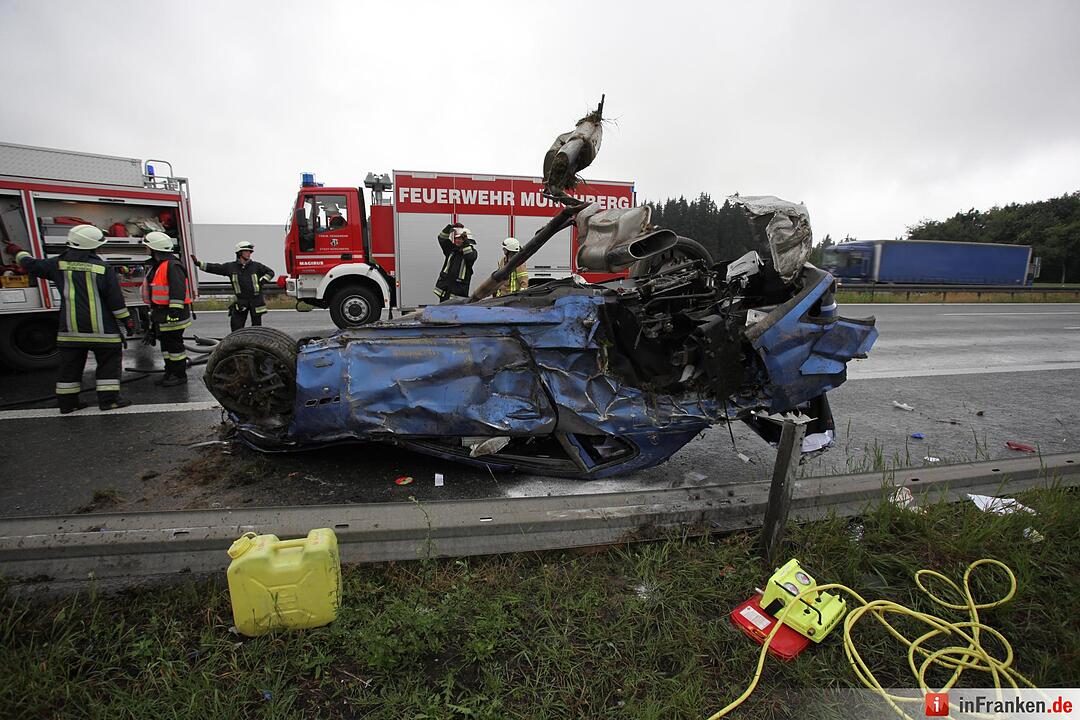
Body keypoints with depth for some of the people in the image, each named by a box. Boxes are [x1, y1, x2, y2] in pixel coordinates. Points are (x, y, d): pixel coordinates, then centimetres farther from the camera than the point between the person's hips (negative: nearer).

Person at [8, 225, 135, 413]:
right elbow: (116, 300, -9)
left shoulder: (58, 264, 3)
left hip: (70, 328, 5)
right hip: (100, 328, -4)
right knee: (109, 361, 4)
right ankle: (108, 399, 2)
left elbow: (31, 264, 20)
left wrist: (19, 252, 41)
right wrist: (127, 320, -1)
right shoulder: (103, 268, -9)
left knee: (70, 364, 13)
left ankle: (67, 402, 19)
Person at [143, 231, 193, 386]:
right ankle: (170, 372, 25)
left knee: (174, 343, -4)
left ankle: (180, 375, 4)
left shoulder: (172, 266, -17)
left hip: (172, 314, -11)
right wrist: (154, 312, 26)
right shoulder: (156, 266, 17)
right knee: (165, 343, 15)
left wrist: (174, 312, -27)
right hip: (161, 314, 11)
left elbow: (178, 291, -24)